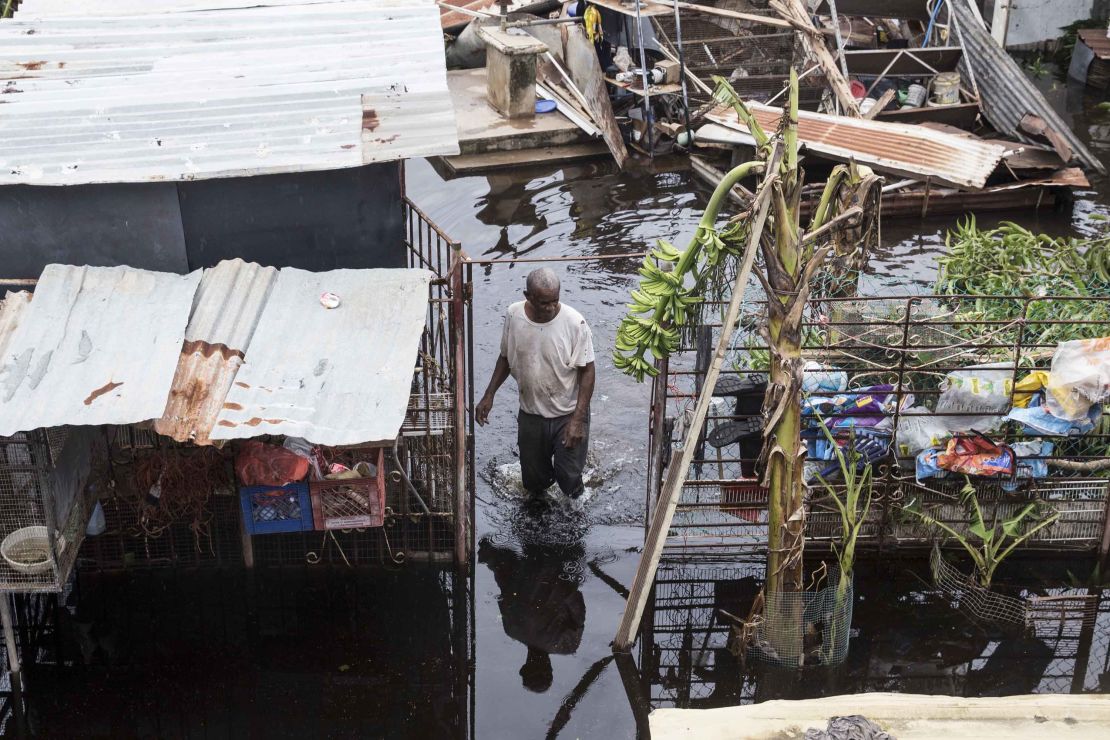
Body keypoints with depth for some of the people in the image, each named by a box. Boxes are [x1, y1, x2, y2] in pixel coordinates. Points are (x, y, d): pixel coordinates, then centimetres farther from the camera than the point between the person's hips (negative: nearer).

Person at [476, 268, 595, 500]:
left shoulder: (575, 323, -23)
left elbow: (587, 371, -15)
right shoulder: (513, 316, -13)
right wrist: (489, 395, -2)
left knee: (569, 478, 3)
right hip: (530, 414, 3)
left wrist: (577, 419, -21)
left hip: (567, 414, -3)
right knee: (533, 481, 17)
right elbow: (505, 357, 4)